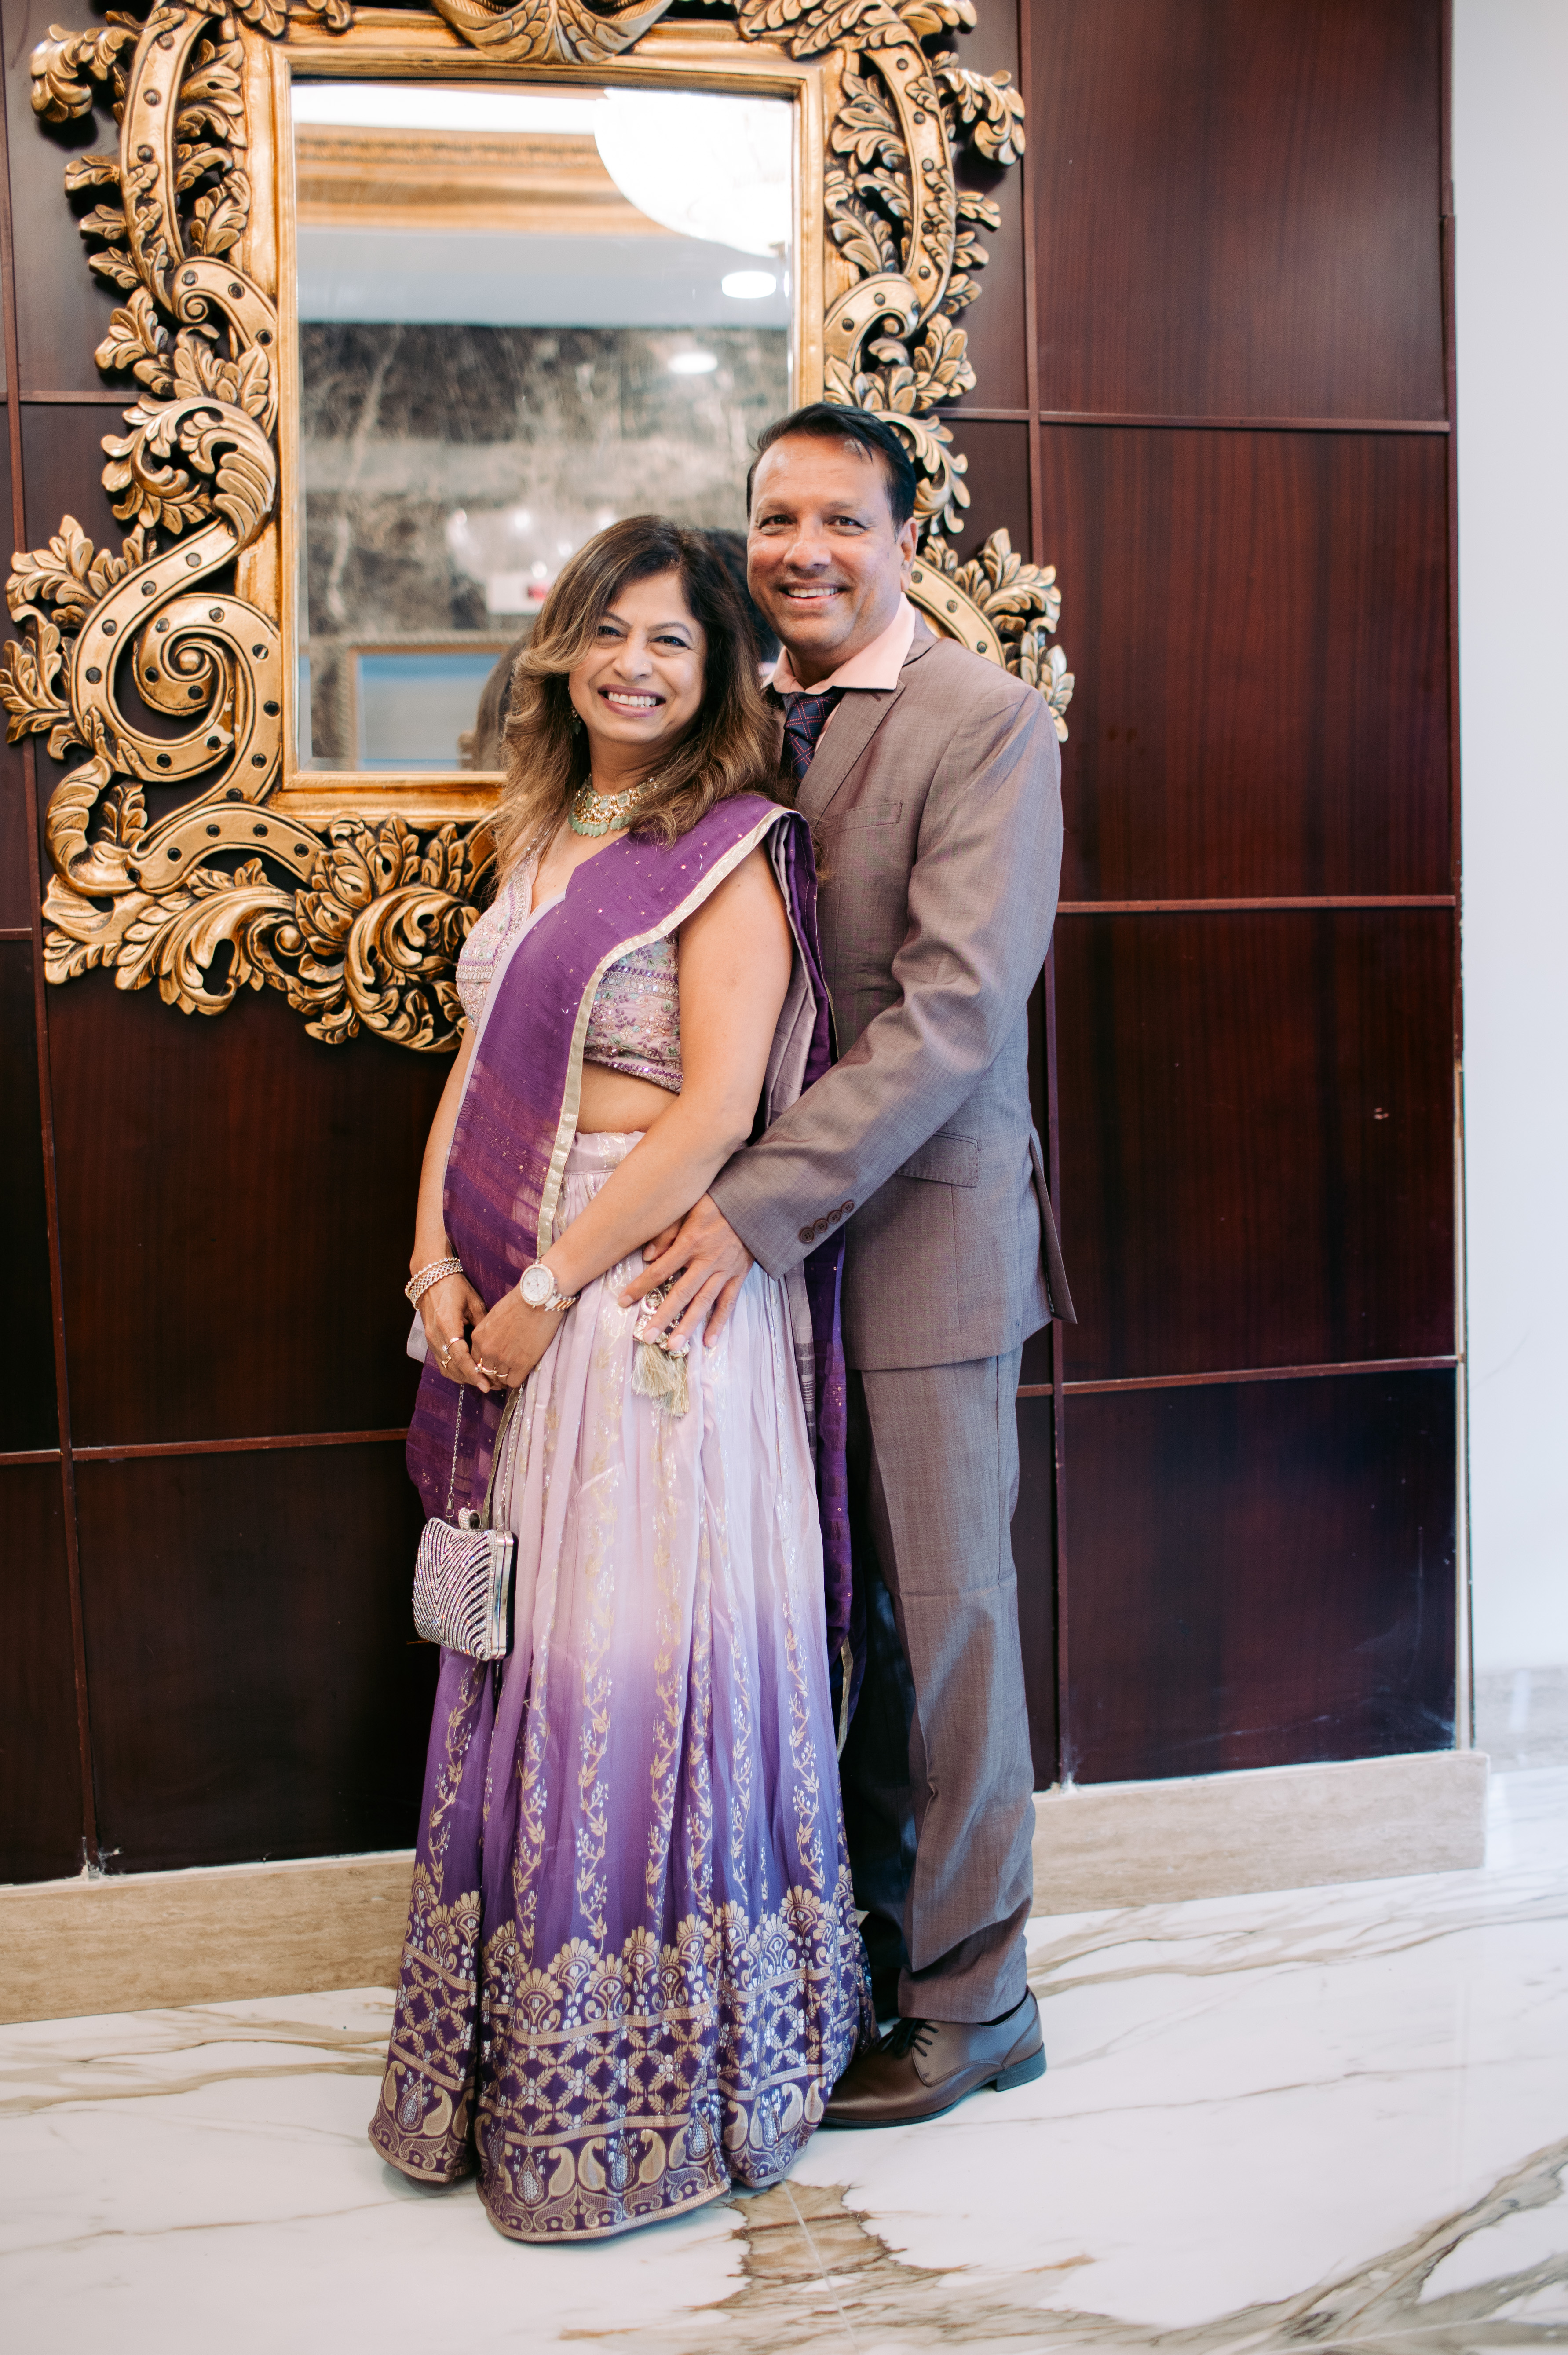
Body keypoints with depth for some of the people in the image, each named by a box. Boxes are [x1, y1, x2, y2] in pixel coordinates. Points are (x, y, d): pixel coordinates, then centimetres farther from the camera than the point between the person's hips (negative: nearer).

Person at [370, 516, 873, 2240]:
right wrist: (438, 1264, 0)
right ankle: (512, 2057, 32)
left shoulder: (731, 851, -8)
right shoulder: (537, 834, 15)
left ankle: (646, 2091, 21)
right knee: (529, 1661, 14)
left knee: (638, 1669, 0)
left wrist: (549, 1289, -15)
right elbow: (479, 1066, 13)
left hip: (660, 1302, -7)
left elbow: (714, 1110, -16)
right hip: (516, 1309, 7)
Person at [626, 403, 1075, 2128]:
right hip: (768, 1234, 6)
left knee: (941, 1613, 6)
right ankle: (860, 1931, 33)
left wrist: (759, 1204, -24)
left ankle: (967, 2000, 24)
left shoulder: (988, 725, -10)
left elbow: (952, 1010, -19)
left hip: (923, 1229, -5)